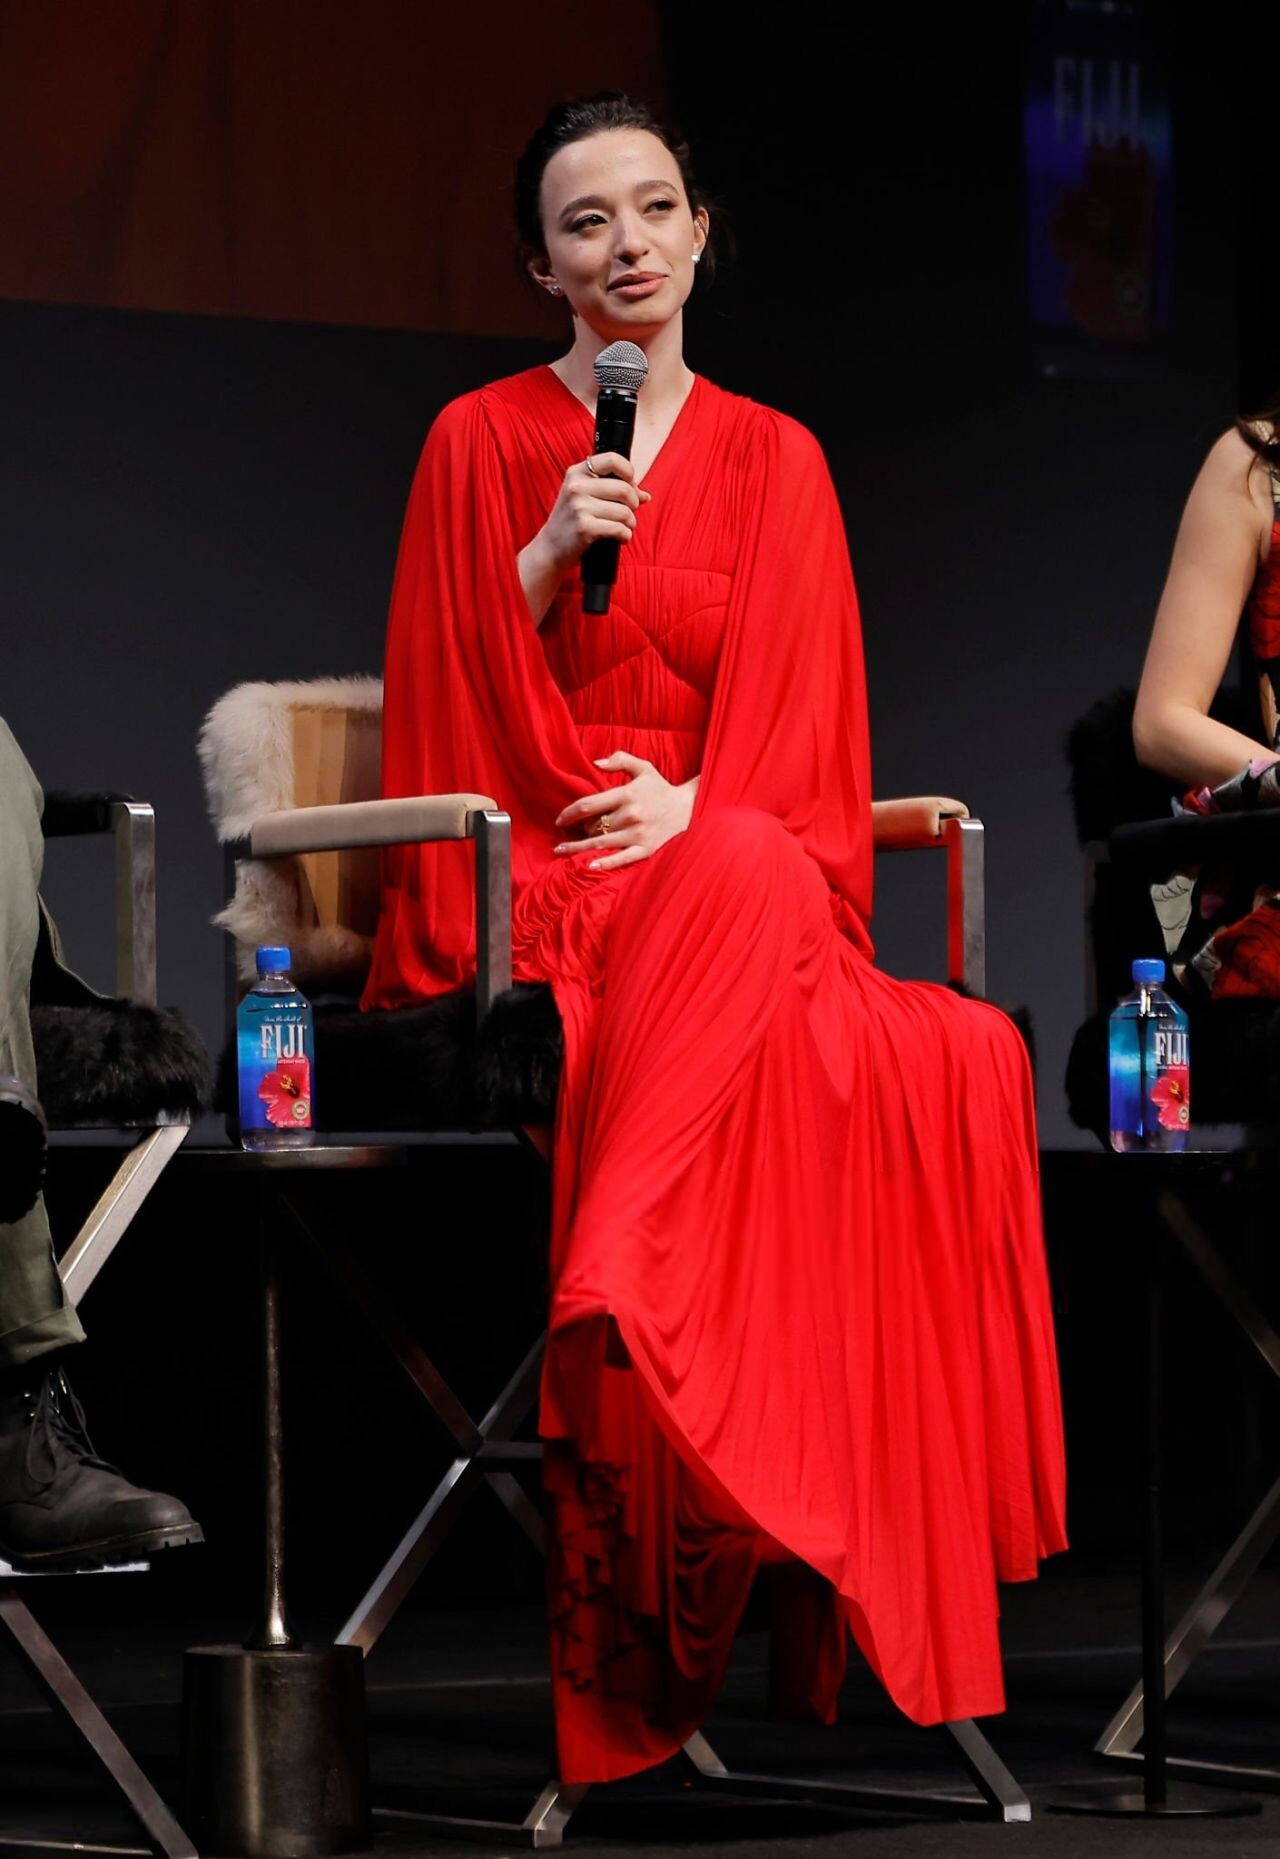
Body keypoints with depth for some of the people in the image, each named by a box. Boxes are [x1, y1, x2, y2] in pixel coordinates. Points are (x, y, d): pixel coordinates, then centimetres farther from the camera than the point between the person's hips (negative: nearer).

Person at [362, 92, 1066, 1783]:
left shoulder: (773, 459, 16)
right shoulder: (483, 442, 10)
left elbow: (802, 722, 9)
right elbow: (448, 706, 4)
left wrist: (699, 803, -11)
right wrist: (549, 553, -10)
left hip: (731, 862, 3)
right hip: (532, 878, -3)